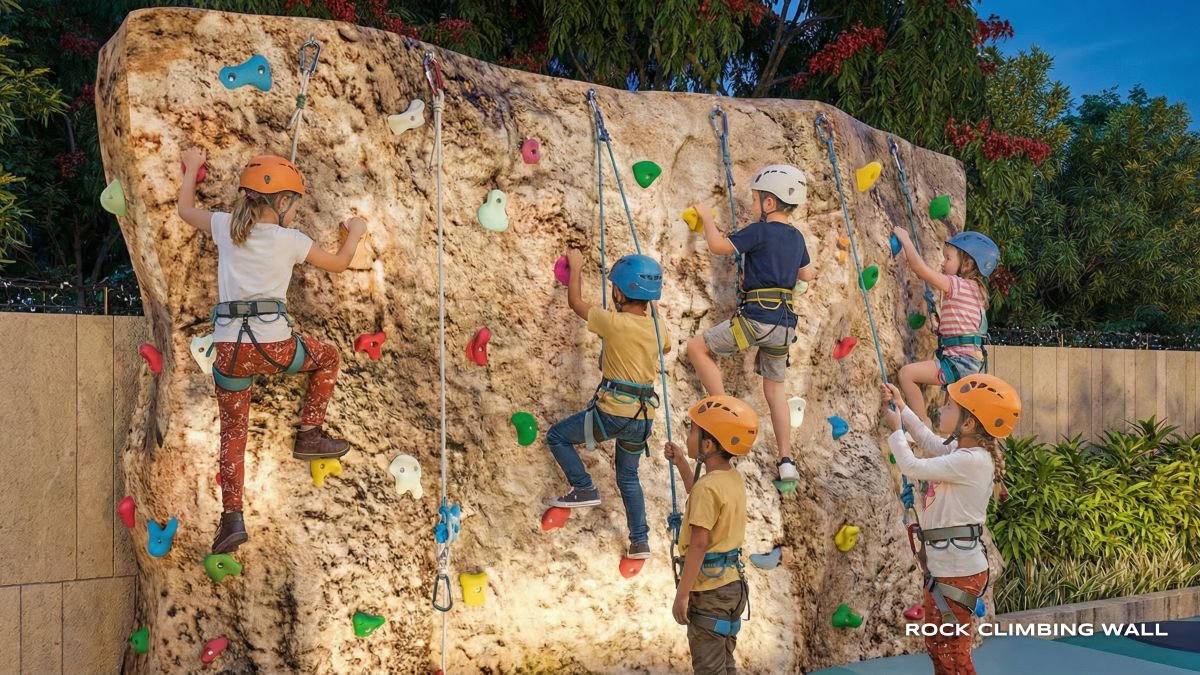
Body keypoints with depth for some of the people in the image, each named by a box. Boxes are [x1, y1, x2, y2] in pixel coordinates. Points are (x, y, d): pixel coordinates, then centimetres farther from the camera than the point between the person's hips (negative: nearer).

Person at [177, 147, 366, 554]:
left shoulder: (225, 227, 9)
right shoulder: (291, 240, 4)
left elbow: (185, 209, 29)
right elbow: (339, 264, 19)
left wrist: (191, 167, 44)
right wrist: (355, 233, 38)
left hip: (229, 348, 3)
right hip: (273, 345, -2)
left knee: (233, 431, 14)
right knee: (327, 357, 28)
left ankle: (232, 517, 7)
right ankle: (310, 435, 26)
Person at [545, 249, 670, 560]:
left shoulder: (615, 323, -15)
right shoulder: (657, 327, 3)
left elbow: (575, 302, 0)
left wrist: (576, 267, 13)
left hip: (612, 414, -6)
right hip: (643, 418, 6)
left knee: (557, 437, 15)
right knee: (628, 477, 22)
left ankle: (584, 489, 11)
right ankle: (640, 540, 18)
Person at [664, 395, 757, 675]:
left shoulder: (708, 486, -21)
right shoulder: (734, 479, 6)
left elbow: (699, 544, -22)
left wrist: (682, 593, -18)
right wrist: (682, 464, 23)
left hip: (709, 589, -9)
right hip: (732, 584, 9)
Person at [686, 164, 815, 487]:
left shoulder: (760, 231, -9)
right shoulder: (797, 237, 13)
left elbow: (718, 245, -8)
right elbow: (807, 274, 25)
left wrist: (706, 218, 8)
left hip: (757, 318, -8)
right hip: (785, 322, 8)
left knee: (697, 347, 3)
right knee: (775, 387, 16)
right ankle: (786, 461, 14)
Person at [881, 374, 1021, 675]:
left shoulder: (970, 461, -24)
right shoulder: (966, 449, 5)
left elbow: (912, 467, -18)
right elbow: (929, 441, 25)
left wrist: (895, 430, -3)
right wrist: (902, 408, 21)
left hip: (958, 571, -10)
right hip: (944, 566, 10)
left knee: (951, 650, 1)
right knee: (937, 645, 21)